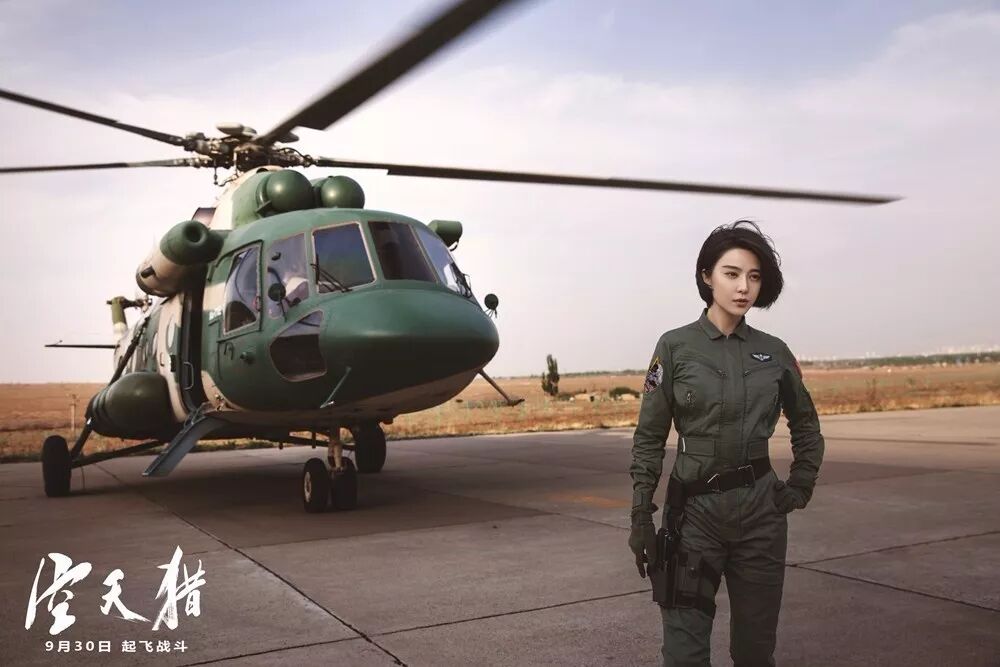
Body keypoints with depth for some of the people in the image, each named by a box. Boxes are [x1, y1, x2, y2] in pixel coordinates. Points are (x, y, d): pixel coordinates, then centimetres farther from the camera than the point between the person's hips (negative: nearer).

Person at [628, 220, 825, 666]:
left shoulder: (773, 352, 4)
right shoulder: (675, 347, -5)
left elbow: (806, 425, 19)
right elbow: (649, 438, -3)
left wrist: (801, 487, 9)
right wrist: (640, 515, -7)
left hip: (760, 506, 3)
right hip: (695, 506, -3)